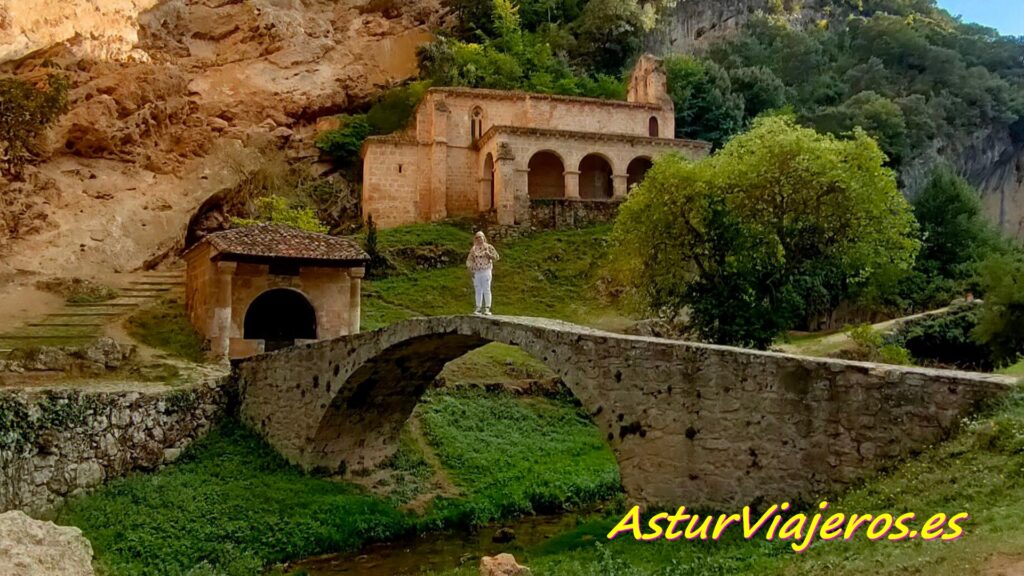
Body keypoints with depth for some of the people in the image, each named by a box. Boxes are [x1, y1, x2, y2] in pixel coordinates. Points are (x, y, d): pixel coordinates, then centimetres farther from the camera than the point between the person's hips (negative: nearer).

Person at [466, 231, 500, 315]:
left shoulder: (489, 247, 1)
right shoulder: (473, 249, 11)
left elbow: (497, 257, 1)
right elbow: (469, 260, 15)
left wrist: (489, 255, -17)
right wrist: (470, 269, 0)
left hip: (486, 271, -4)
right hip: (476, 272, 4)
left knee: (486, 290, -8)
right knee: (478, 290, 5)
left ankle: (487, 309, -7)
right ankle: (478, 308, 8)